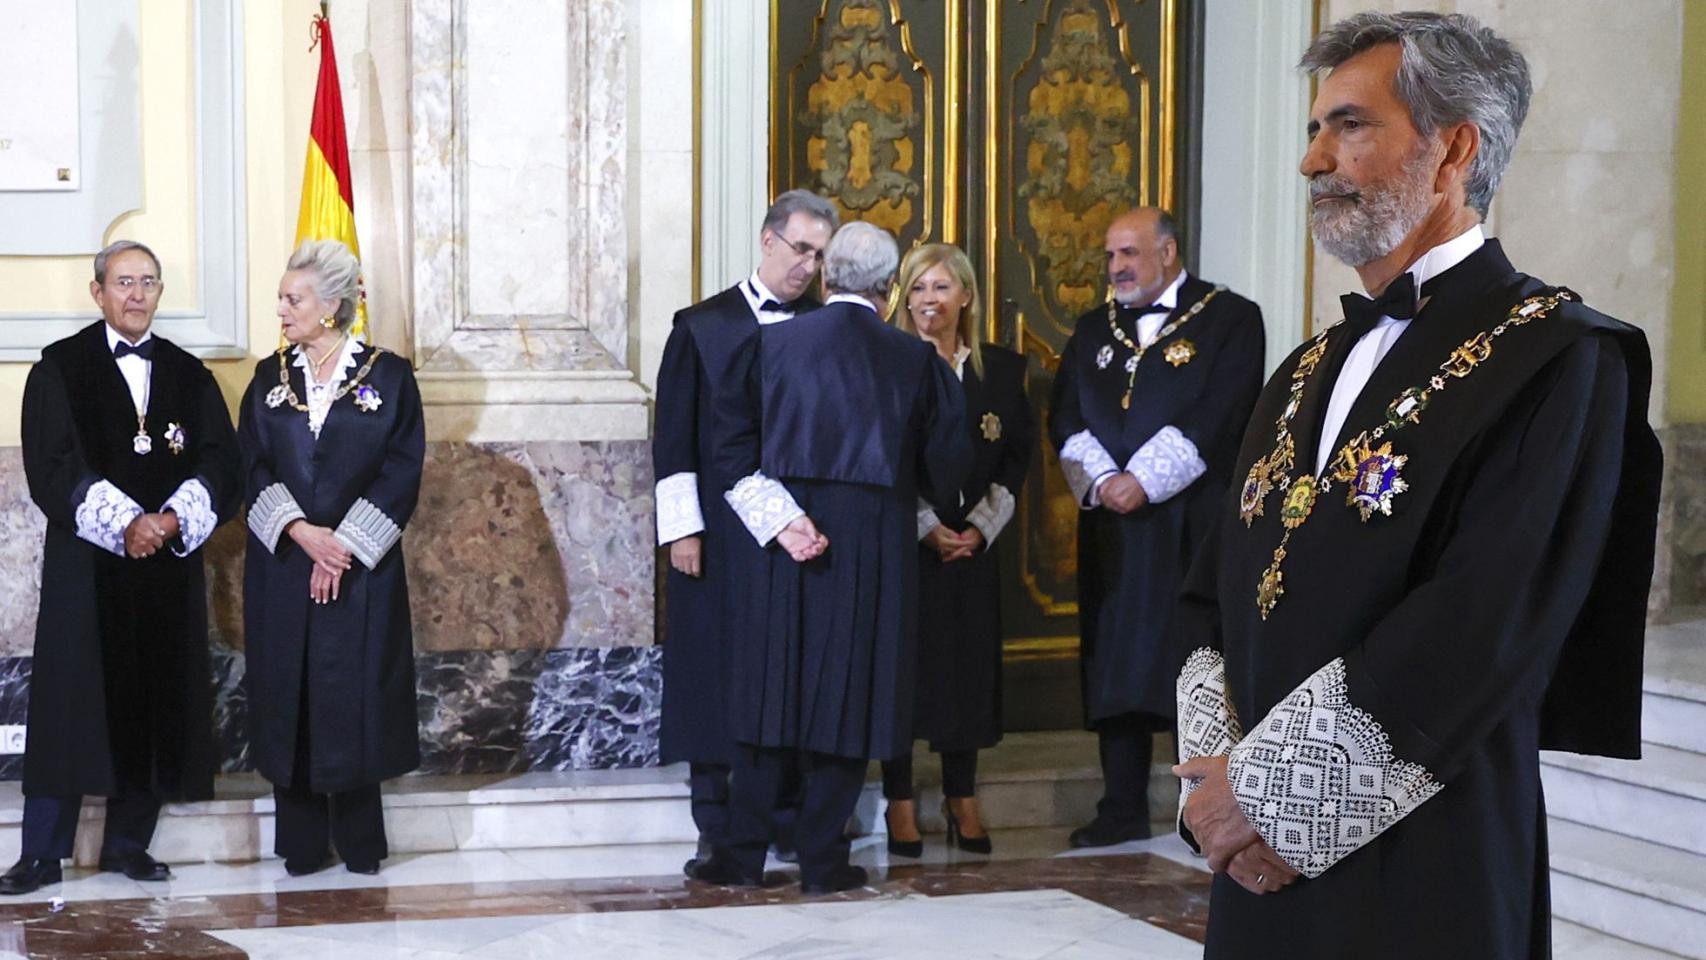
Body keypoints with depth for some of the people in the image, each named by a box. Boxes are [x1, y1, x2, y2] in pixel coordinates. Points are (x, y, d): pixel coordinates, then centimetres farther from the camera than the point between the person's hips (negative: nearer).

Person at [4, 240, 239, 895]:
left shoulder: (189, 375, 11)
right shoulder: (60, 368, 2)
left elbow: (219, 461, 3)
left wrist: (173, 518, -15)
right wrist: (124, 523, -18)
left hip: (170, 563, 3)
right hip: (86, 564, -3)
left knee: (155, 704, 4)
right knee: (69, 702, -3)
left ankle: (129, 843, 14)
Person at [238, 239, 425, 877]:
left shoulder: (388, 376, -1)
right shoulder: (270, 378, 8)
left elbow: (402, 471, -6)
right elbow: (252, 467, 2)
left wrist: (343, 543, -13)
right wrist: (300, 531, -13)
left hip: (361, 569, -3)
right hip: (282, 567, 3)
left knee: (355, 697, -1)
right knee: (288, 696, 3)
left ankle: (359, 840, 10)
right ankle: (301, 842, 10)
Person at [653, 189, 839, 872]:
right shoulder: (702, 326, 5)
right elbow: (674, 437, 3)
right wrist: (682, 527, -5)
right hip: (719, 533, -1)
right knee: (713, 674, 0)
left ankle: (791, 817, 11)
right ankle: (716, 829, 7)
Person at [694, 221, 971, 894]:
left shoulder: (771, 343, -1)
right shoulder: (916, 360, -2)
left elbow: (733, 441, -6)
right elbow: (945, 463, 3)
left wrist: (779, 519, -9)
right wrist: (946, 525, 22)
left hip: (784, 538, 1)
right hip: (874, 542, -1)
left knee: (767, 689, 9)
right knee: (848, 692, 7)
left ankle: (744, 853, 12)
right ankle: (821, 858, 9)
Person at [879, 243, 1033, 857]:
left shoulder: (1002, 370, 8)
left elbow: (1016, 458, 9)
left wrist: (981, 527, -3)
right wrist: (926, 527, -11)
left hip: (973, 546, 3)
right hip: (900, 545, -3)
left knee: (969, 662, 5)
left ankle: (962, 799, 15)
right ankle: (900, 803, 6)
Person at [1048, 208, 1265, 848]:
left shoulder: (1229, 318, 0)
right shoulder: (1094, 329, 17)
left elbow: (1217, 417, -11)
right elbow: (1064, 417, 10)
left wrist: (1144, 481, -15)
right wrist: (1102, 480, -8)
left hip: (1194, 526, -5)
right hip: (1112, 526, 5)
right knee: (1117, 665, 5)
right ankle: (1123, 810, 12)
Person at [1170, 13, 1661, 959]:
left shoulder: (1556, 361, -9)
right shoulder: (1310, 372, 14)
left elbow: (1483, 629, -18)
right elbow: (1216, 598, 12)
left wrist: (1271, 788, -16)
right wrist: (1218, 769, -5)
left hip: (1421, 878, -6)